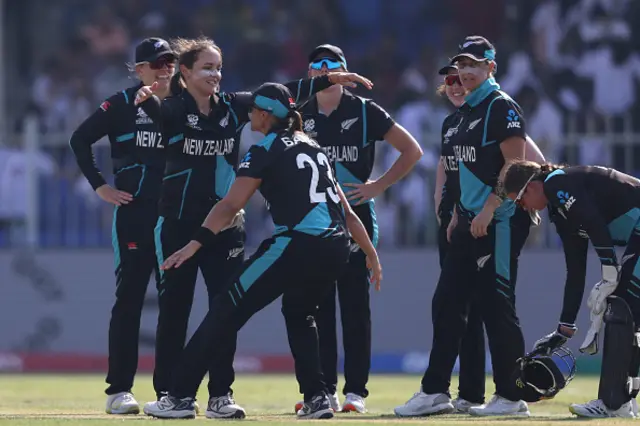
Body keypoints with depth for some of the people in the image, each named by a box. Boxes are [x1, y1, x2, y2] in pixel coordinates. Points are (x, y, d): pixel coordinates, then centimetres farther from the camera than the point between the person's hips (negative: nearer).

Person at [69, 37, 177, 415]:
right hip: (134, 211, -4)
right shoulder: (123, 104, -2)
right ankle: (119, 390, -3)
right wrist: (100, 186, -5)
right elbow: (81, 139, 0)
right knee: (130, 296, -5)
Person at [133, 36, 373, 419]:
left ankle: (220, 395, 7)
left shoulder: (233, 106, 4)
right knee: (174, 308, 1)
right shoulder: (175, 108, -8)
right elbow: (160, 112, -30)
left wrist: (327, 81, -8)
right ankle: (166, 394, 7)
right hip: (180, 223, -4)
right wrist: (147, 99, -54)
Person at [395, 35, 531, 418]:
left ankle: (512, 397, -1)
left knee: (497, 305, -7)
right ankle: (435, 392, 11)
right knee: (447, 303, 7)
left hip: (499, 220, -10)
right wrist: (459, 213, 19)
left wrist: (488, 210, -22)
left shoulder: (502, 107, -11)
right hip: (471, 220, 10)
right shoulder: (469, 110, 17)